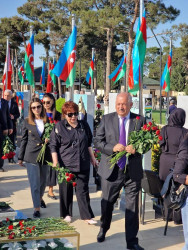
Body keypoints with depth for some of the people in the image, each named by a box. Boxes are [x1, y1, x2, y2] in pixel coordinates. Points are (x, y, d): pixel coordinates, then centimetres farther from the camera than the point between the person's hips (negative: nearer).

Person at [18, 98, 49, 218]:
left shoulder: (48, 121, 1)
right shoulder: (27, 121, 0)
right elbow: (24, 139, 5)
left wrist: (48, 139, -10)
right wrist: (20, 157, 6)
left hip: (45, 154, 2)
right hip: (31, 155, -2)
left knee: (43, 180, 17)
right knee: (34, 183, -4)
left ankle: (40, 197, 44)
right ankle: (37, 207, 5)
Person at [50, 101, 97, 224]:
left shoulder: (84, 125, 8)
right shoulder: (59, 126, -3)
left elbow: (89, 143, 19)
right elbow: (53, 146, -1)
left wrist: (92, 158, 19)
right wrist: (55, 161, -10)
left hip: (83, 164, 2)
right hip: (65, 164, -2)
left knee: (83, 190, 3)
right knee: (66, 190, 8)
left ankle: (87, 216, 7)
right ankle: (67, 214, 25)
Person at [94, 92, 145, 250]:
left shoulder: (140, 120, 1)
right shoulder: (107, 119, 2)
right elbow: (97, 142, 0)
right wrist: (112, 148, -18)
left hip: (133, 170, -1)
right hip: (111, 170, 1)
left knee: (132, 207, 4)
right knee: (107, 204, 16)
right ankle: (103, 230, 44)